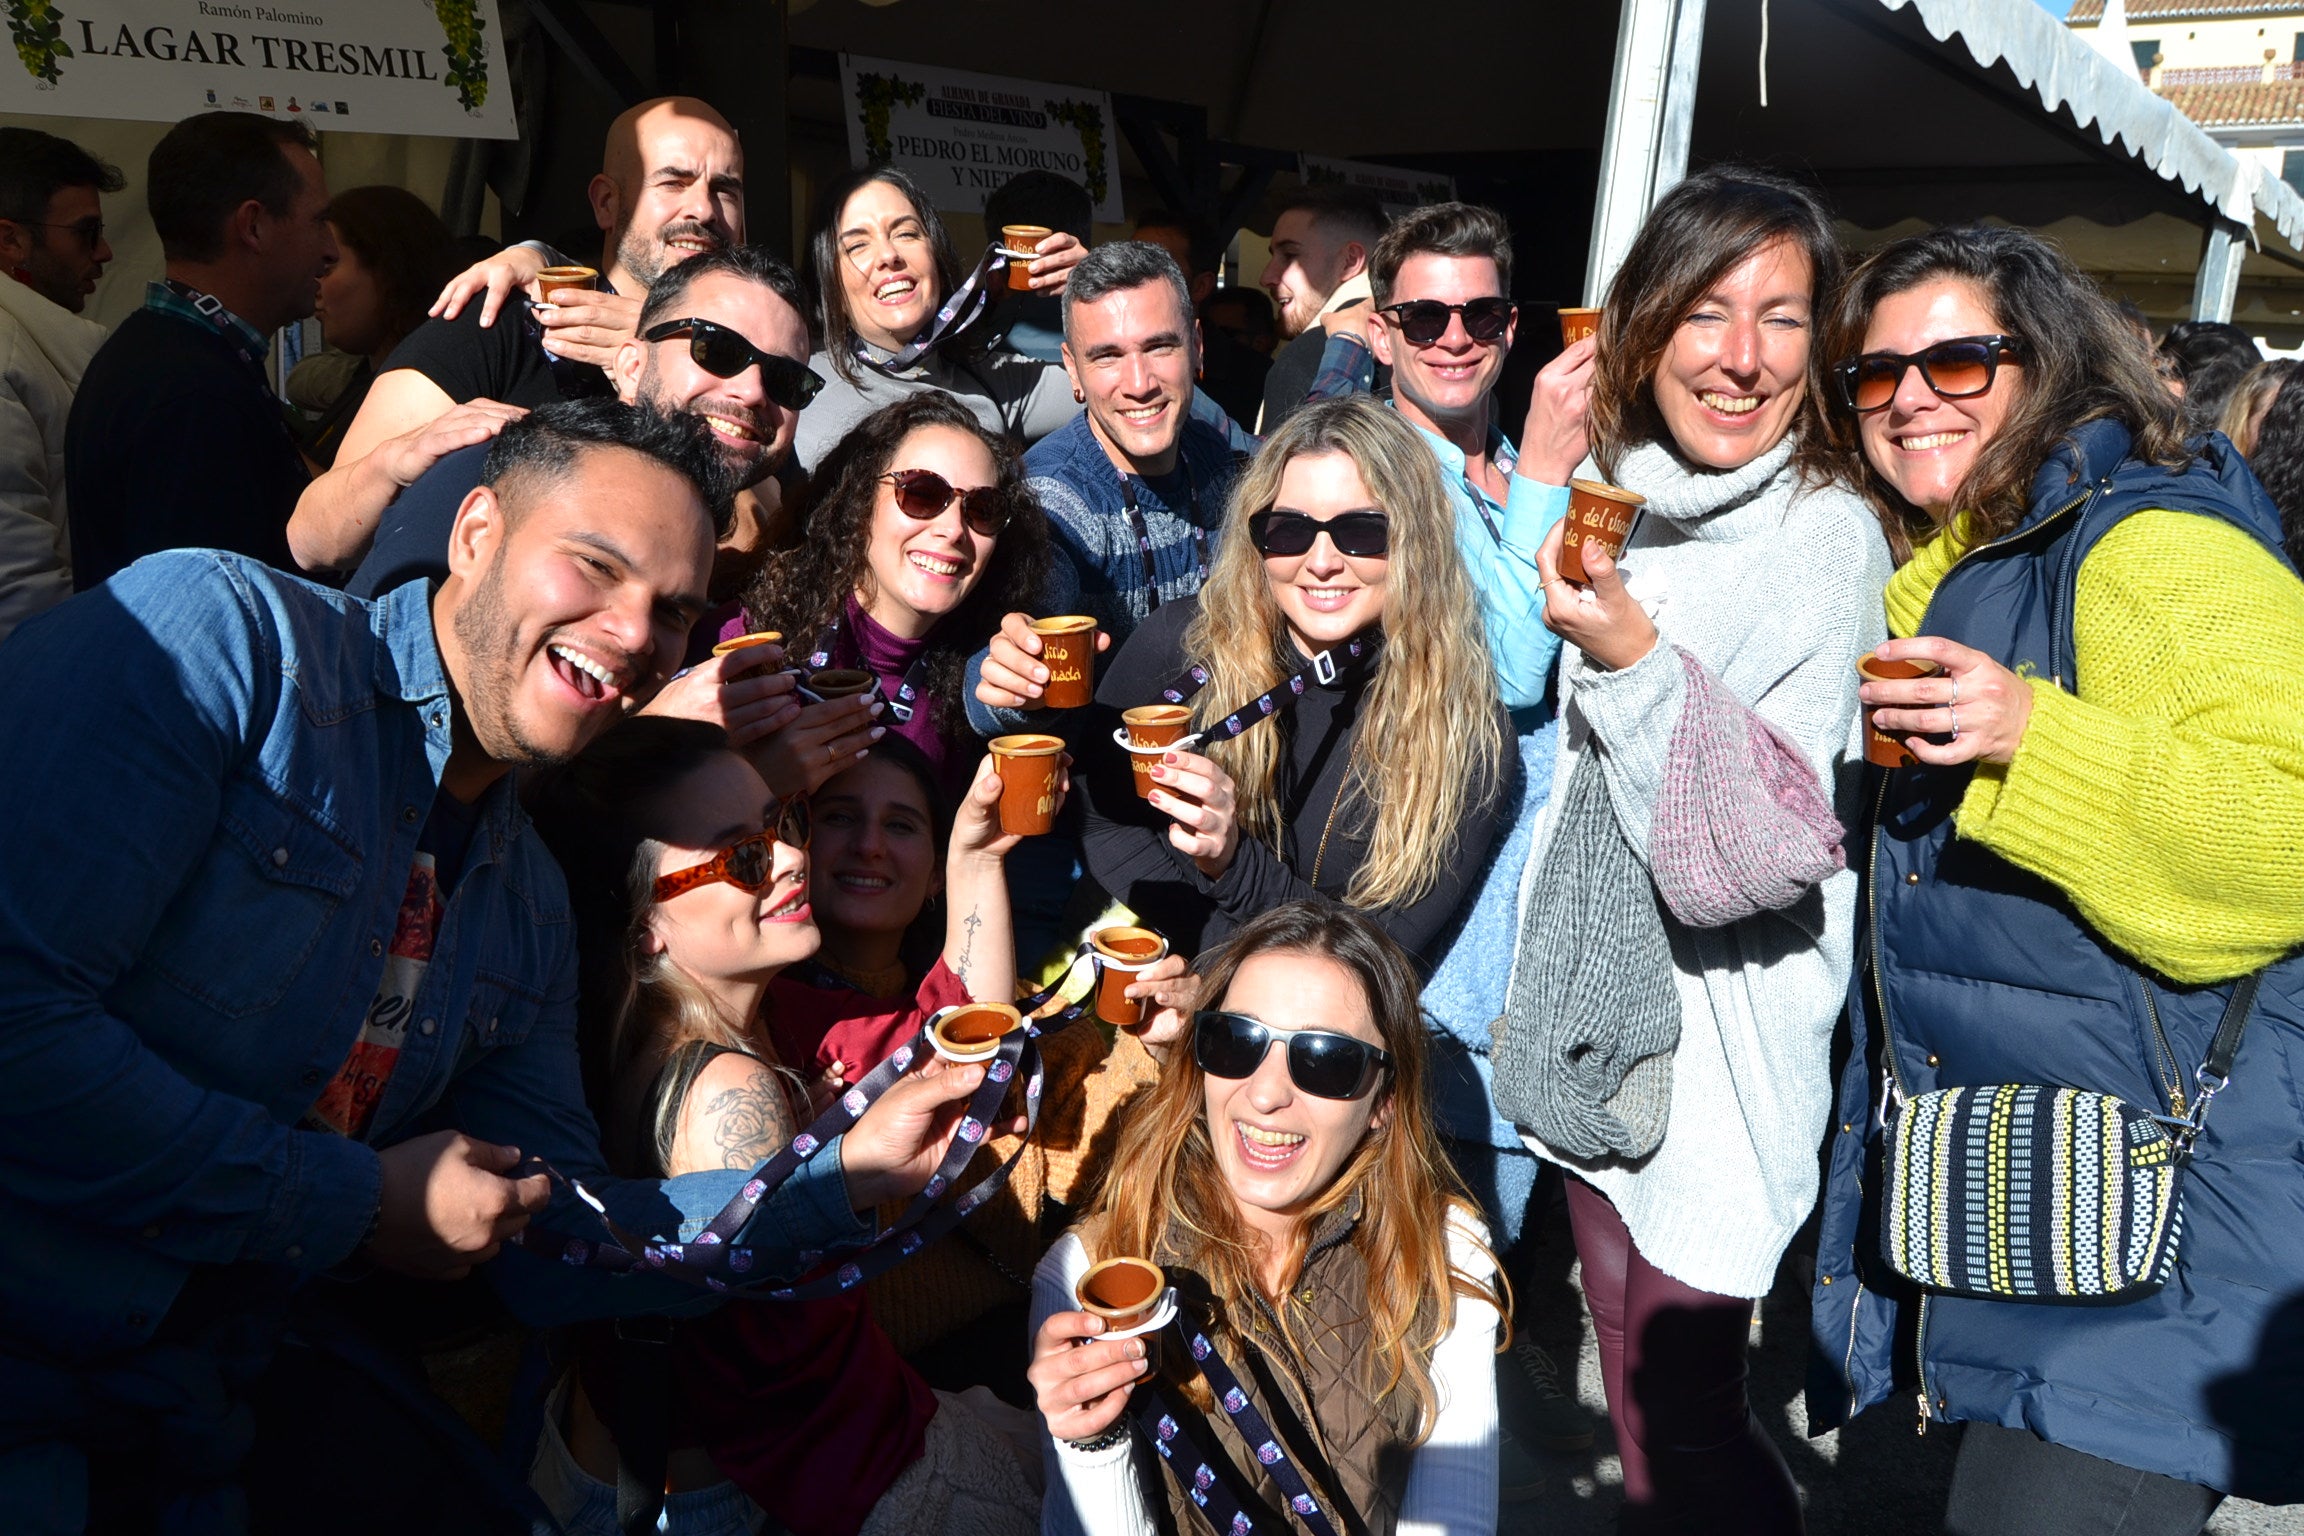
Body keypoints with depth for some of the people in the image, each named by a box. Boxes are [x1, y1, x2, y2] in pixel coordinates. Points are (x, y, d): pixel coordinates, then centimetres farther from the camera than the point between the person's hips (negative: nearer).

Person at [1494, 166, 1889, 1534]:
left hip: (1721, 1033, -6)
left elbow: (1776, 845, -20)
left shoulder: (1830, 538, -14)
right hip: (1597, 1018, 6)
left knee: (1688, 1421, 4)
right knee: (1636, 1410, 19)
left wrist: (1637, 662, -29)